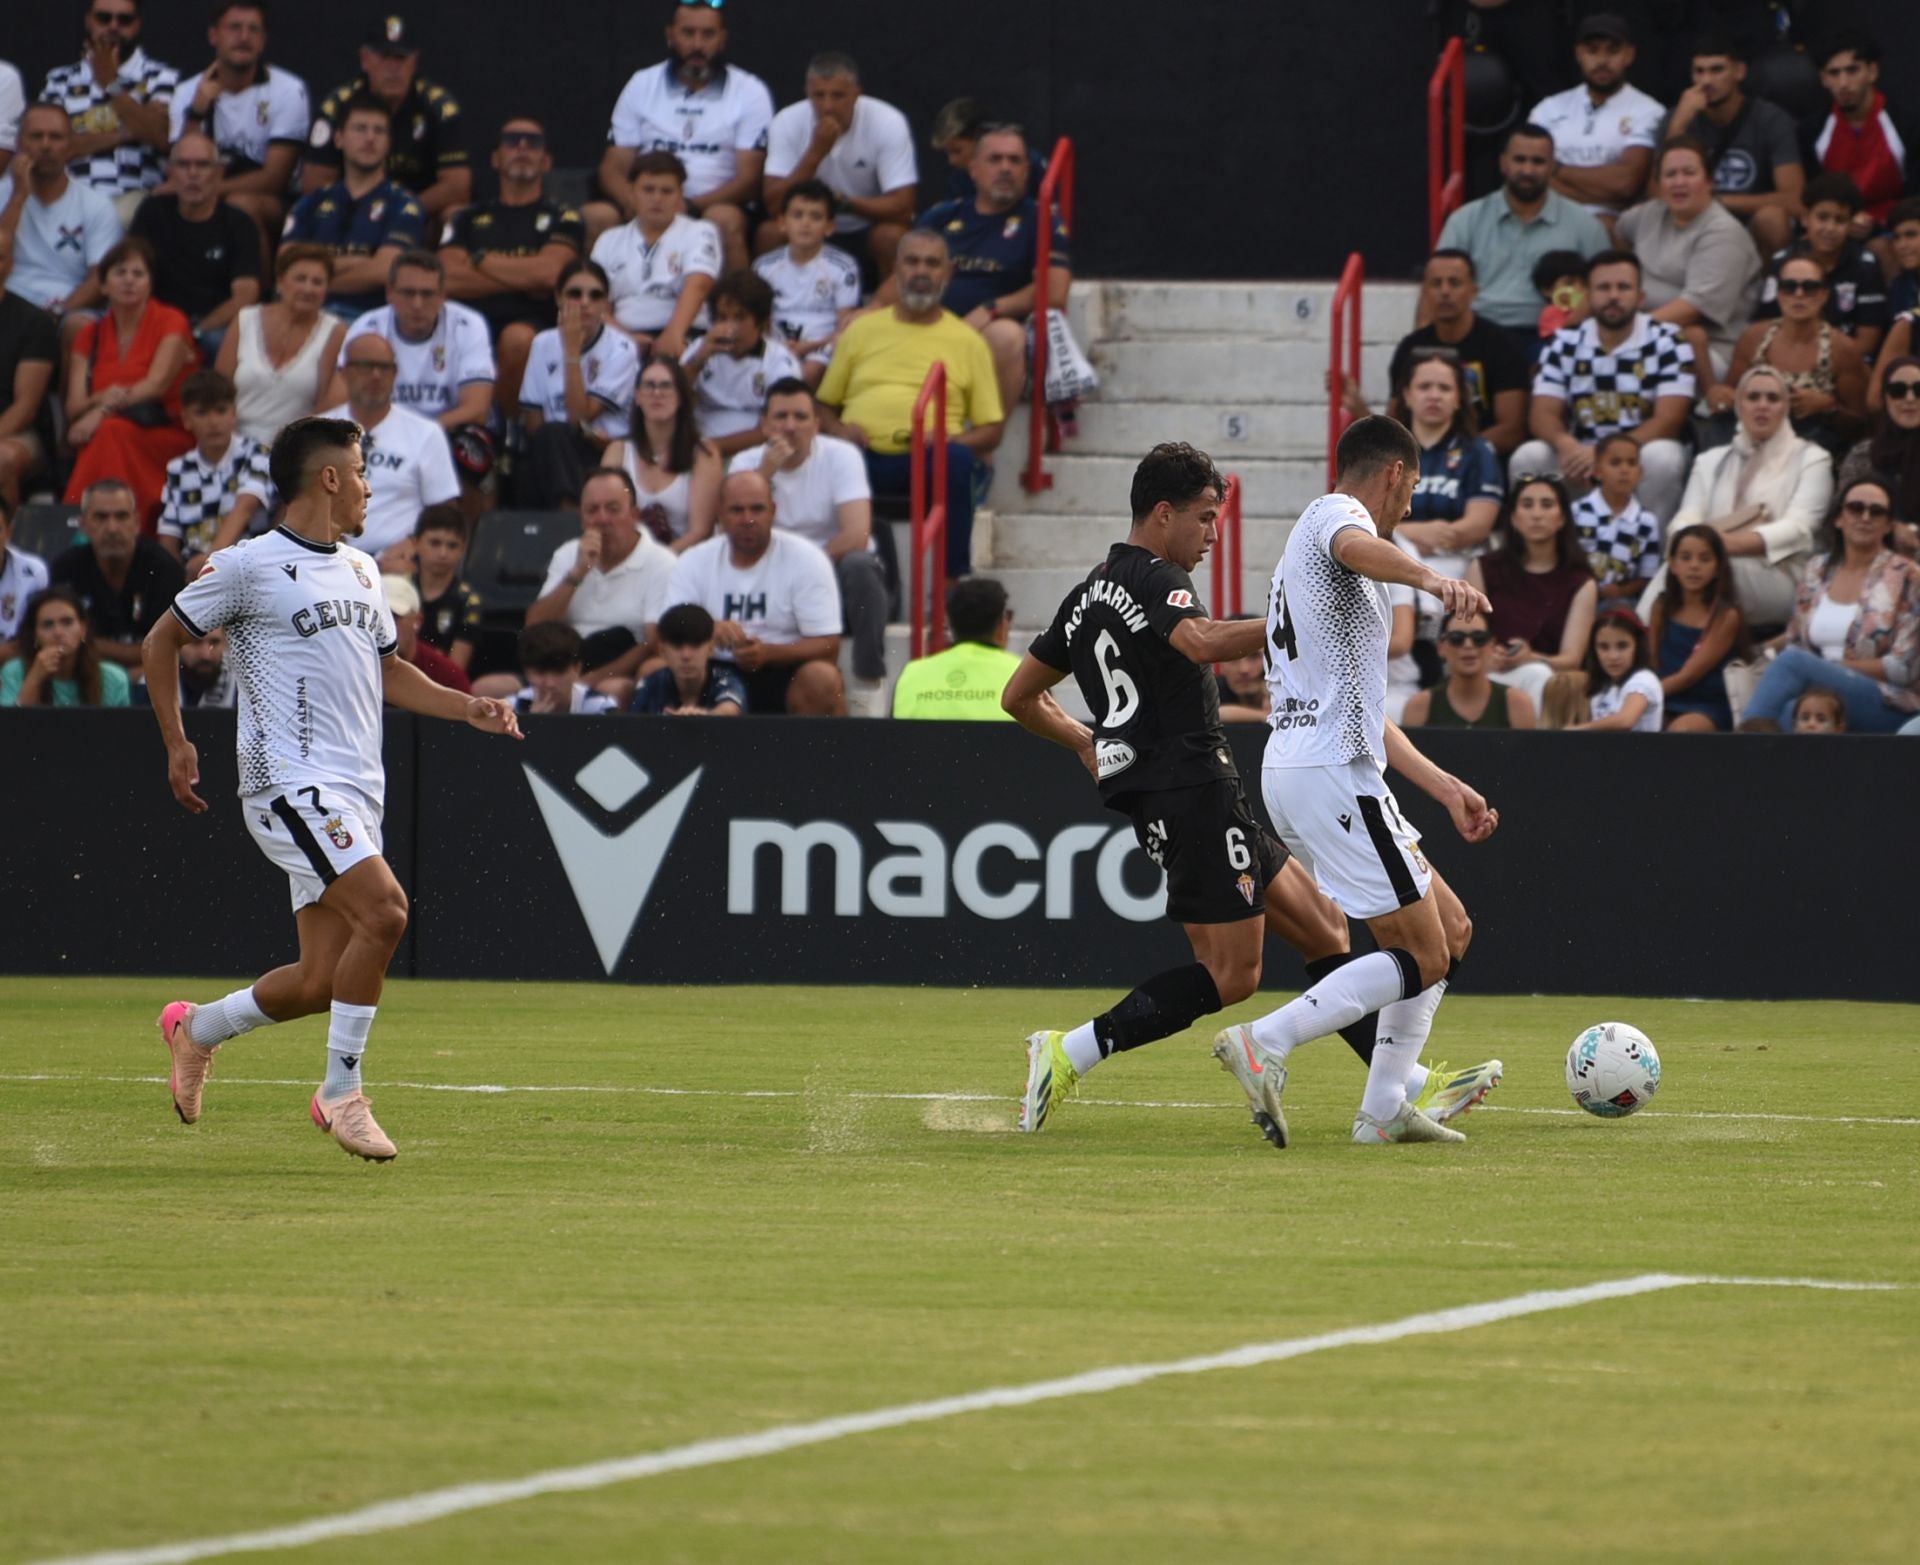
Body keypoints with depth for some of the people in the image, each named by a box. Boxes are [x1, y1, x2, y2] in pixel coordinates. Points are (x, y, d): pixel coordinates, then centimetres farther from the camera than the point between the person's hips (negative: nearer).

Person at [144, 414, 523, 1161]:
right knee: (383, 910, -25)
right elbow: (163, 640, 5)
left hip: (356, 789, 8)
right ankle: (342, 1092, -14)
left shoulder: (360, 569, 18)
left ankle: (196, 1028, 30)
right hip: (292, 782, -8)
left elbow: (387, 670, 27)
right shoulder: (249, 566, -4)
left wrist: (468, 707, 12)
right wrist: (175, 743, 1)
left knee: (320, 981, 4)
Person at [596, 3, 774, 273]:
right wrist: (636, 203, -16)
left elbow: (749, 179, -2)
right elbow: (613, 169, 9)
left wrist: (689, 206, -19)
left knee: (726, 219, -37)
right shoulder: (641, 86, 13)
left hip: (718, 205, -2)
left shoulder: (749, 91, 6)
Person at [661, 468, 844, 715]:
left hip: (786, 673, -2)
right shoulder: (694, 562, 3)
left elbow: (827, 646, -9)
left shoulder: (807, 559, -4)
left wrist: (768, 652, -27)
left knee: (821, 678, -35)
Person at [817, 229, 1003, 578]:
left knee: (956, 459, -37)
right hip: (862, 456, 1)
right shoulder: (861, 330, 22)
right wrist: (838, 430, -1)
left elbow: (991, 430, 13)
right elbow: (824, 404, 24)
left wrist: (948, 440, -9)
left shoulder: (967, 342, 17)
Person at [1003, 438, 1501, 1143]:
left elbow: (1020, 696, 25)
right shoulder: (1151, 580, -10)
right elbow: (1204, 642, -32)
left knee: (1322, 925, 10)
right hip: (1194, 791, -10)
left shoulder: (1089, 595, 18)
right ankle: (1069, 1053, -10)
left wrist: (1085, 742, 37)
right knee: (1229, 975, -8)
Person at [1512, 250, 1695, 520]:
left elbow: (1668, 420, -13)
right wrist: (1567, 445, -26)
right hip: (1580, 456, 3)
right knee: (1528, 457, -24)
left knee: (1662, 457, -35)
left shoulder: (1667, 343, -6)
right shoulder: (1564, 344, 5)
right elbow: (1543, 414, -1)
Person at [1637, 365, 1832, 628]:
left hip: (1779, 577, -3)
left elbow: (1797, 529, -3)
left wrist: (1733, 543, -21)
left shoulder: (1810, 459, 14)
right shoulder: (1711, 461, 25)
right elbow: (1684, 520, 10)